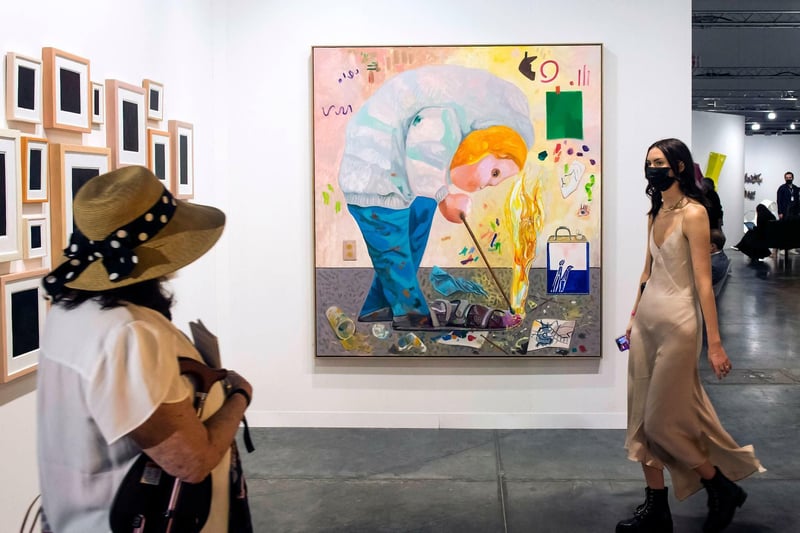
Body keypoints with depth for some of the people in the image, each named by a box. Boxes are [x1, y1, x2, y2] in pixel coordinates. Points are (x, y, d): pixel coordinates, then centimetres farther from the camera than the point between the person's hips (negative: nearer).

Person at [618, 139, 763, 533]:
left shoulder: (693, 213, -13)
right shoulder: (655, 213, 10)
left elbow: (703, 281, -16)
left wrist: (714, 343, -16)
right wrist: (633, 317, 20)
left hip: (676, 323, -8)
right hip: (646, 320, 8)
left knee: (662, 420, 0)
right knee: (642, 418, 8)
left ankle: (722, 489, 21)